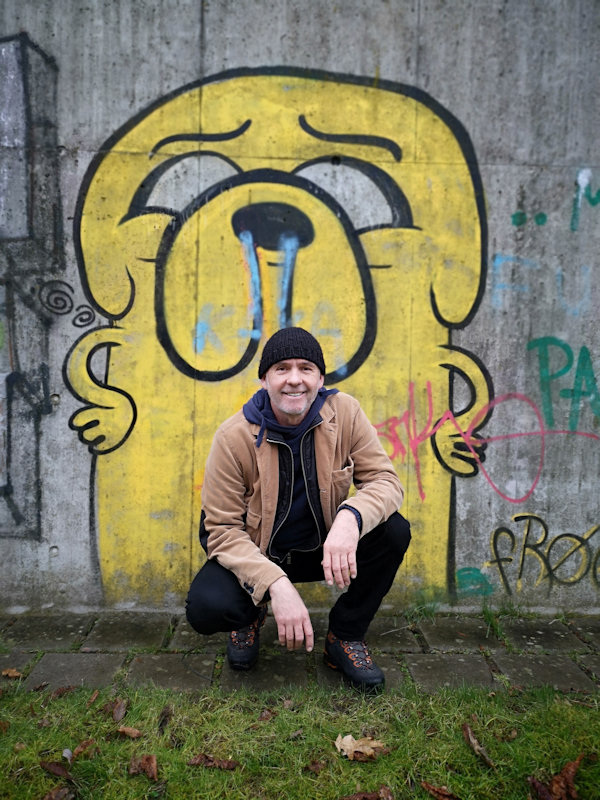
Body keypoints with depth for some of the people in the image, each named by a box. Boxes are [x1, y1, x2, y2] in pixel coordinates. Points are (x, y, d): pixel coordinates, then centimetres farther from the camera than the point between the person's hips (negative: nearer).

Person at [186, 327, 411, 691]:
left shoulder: (344, 412, -14)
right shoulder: (234, 436, -19)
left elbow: (385, 479, -15)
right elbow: (222, 529, -17)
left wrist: (351, 517, -39)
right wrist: (276, 585, -33)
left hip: (325, 548, 2)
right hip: (255, 554, -2)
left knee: (394, 531, -23)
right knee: (206, 607, -29)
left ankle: (345, 636, 2)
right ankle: (250, 616, 12)